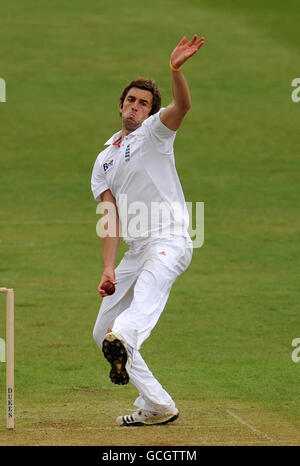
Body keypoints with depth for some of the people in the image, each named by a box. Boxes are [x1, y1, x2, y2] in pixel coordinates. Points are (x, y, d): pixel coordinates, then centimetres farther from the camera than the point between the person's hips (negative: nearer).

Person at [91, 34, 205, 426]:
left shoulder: (155, 133, 5)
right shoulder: (104, 161, 20)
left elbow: (182, 105, -18)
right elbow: (111, 218, 9)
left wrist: (176, 69, -38)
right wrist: (108, 268, -6)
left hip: (169, 241, -8)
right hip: (136, 249, 8)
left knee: (147, 291, -37)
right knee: (102, 332, 5)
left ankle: (123, 338, -69)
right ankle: (157, 407, 7)